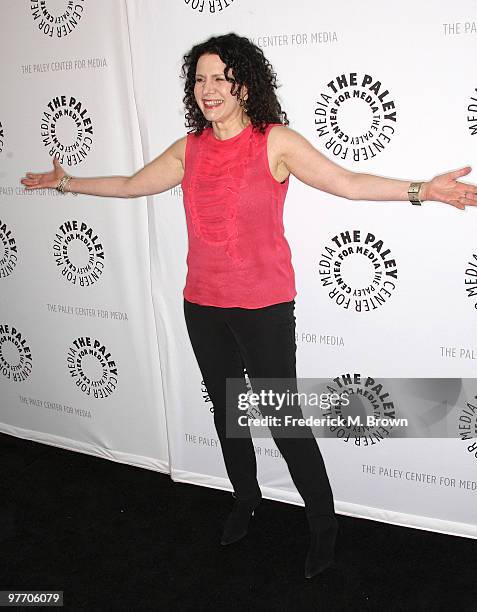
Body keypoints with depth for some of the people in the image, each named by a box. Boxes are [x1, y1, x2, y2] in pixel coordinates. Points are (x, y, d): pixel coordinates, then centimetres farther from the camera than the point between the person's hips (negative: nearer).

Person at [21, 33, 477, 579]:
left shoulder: (276, 142, -9)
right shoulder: (190, 148, 5)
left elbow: (348, 182, -15)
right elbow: (131, 185, 17)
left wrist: (422, 189, -27)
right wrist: (66, 182, 22)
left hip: (263, 307, -5)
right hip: (202, 305, 5)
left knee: (283, 420, 0)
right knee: (225, 410, 19)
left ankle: (323, 522, 23)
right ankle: (245, 498, 44)